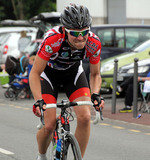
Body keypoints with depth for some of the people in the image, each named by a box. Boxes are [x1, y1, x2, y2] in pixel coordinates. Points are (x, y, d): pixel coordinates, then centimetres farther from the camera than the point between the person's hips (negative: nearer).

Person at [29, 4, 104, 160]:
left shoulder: (93, 43, -28)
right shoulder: (52, 39, -38)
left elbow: (95, 74, -11)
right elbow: (35, 74, -30)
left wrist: (95, 94, -30)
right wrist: (38, 100, -45)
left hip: (73, 72, 2)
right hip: (49, 73, -2)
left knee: (85, 117, -19)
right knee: (49, 125, -14)